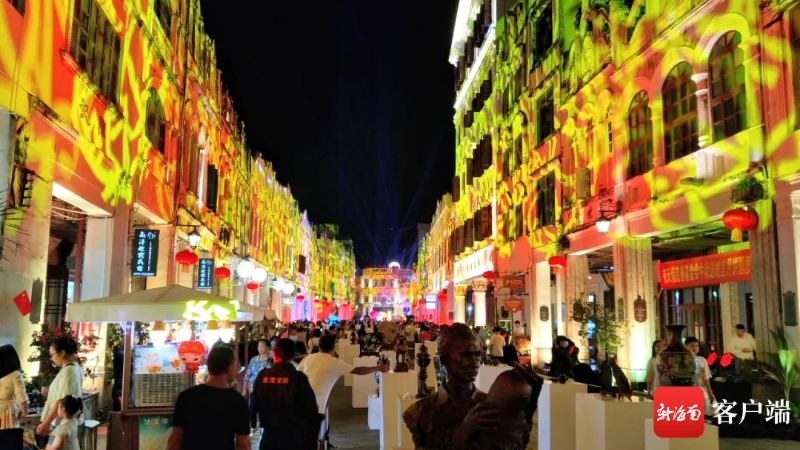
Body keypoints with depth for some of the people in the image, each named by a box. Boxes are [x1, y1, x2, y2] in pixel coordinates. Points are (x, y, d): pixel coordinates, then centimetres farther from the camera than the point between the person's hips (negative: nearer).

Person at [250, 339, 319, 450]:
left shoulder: (263, 376, -4)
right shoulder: (298, 378, -12)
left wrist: (252, 425, 22)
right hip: (294, 437, -2)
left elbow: (253, 405, 5)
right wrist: (312, 441, 0)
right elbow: (311, 409, -10)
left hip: (269, 436, 3)